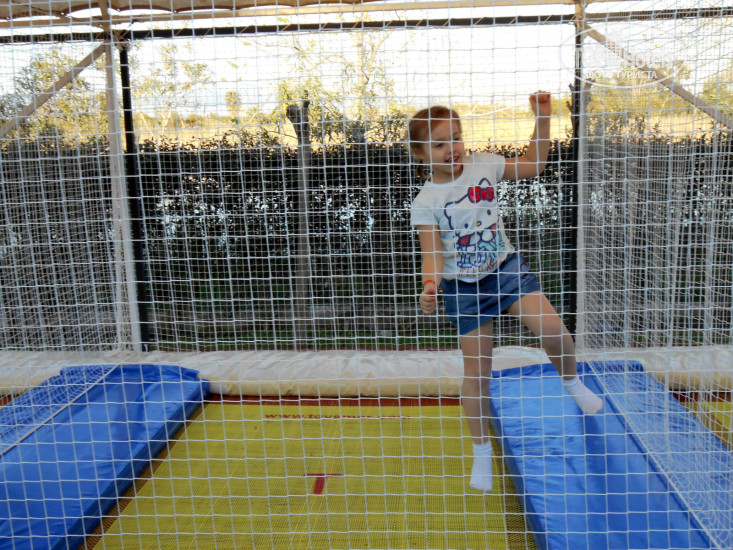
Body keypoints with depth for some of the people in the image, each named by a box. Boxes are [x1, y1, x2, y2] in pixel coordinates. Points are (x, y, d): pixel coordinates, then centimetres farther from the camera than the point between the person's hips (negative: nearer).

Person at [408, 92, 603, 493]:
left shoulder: (484, 165, 0)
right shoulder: (425, 202, -10)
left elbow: (532, 166, 13)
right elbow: (432, 252, -15)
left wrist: (542, 119, 5)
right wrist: (431, 286, -35)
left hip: (505, 268, 2)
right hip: (463, 286, -2)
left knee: (552, 327, -21)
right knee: (476, 370, 4)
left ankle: (572, 381, 15)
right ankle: (482, 453, 23)